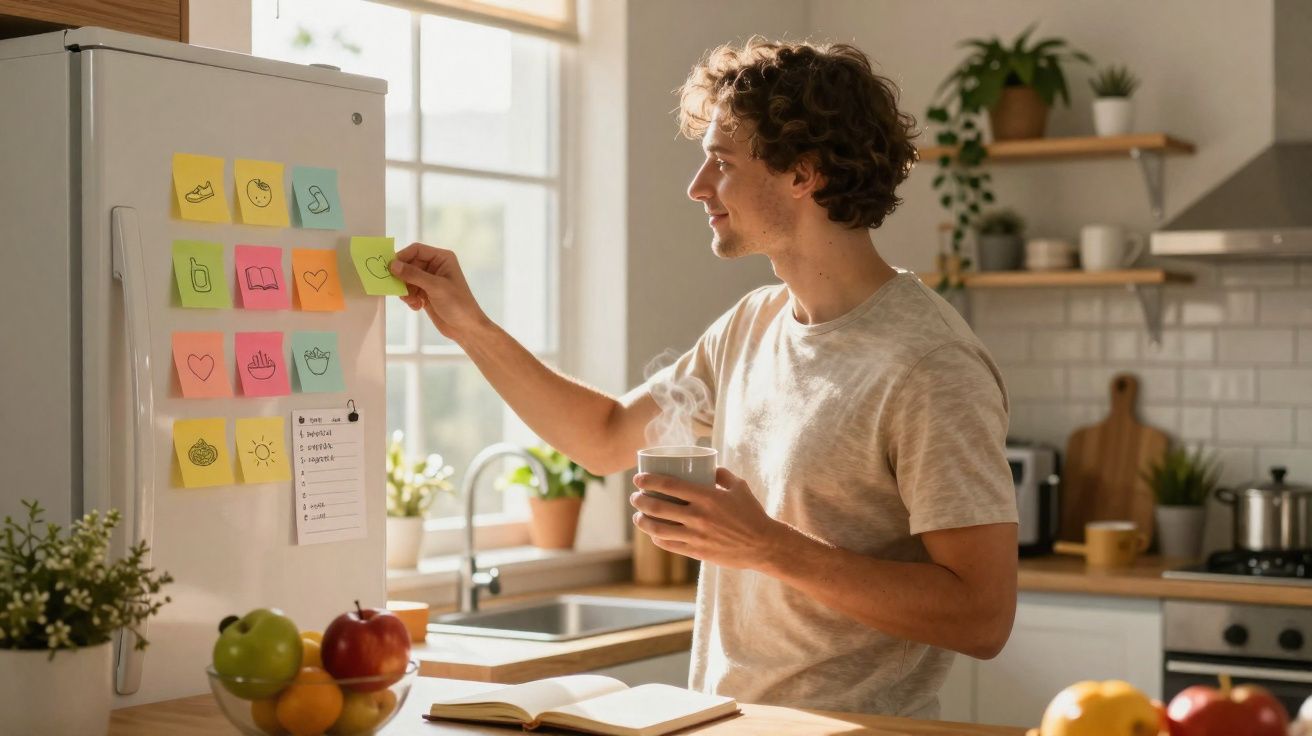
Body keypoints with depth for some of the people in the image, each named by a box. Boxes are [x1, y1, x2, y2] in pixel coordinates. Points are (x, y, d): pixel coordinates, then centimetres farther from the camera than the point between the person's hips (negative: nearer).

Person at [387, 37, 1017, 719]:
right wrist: (469, 325, 13)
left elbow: (983, 617, -17)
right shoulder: (751, 325, 9)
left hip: (850, 725, -6)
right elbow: (608, 438, 20)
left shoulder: (929, 366, -15)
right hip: (721, 716, 6)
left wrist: (771, 547, -20)